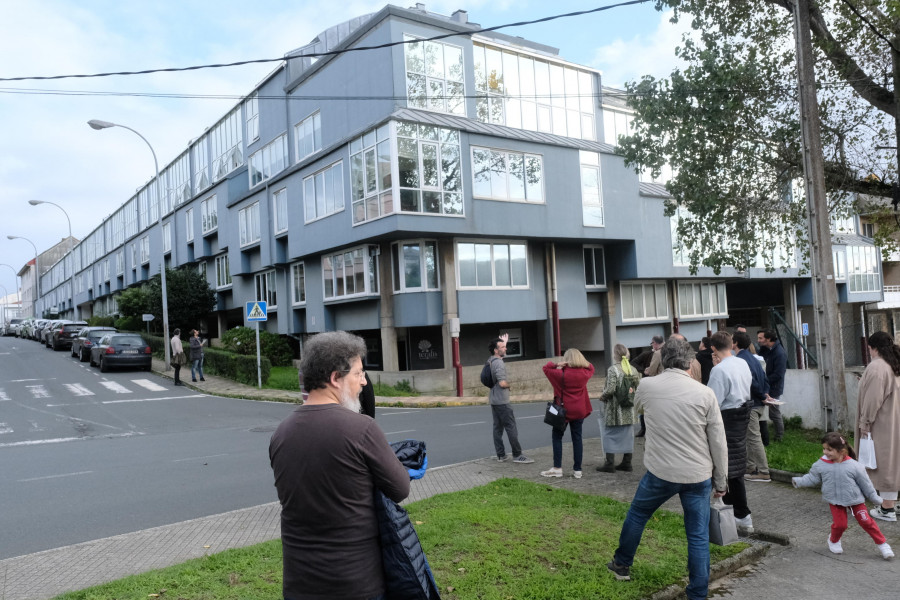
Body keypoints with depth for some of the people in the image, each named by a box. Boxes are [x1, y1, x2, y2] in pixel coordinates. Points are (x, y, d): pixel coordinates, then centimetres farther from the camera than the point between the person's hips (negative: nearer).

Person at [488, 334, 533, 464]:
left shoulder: (491, 361, 9)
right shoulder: (499, 363, -19)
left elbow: (501, 354, 35)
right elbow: (502, 383, -27)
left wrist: (504, 342, 41)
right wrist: (510, 385, -6)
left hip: (494, 401, 10)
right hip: (502, 402, -9)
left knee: (498, 428, 10)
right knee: (511, 428, -5)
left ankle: (501, 455, 14)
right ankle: (517, 455, -2)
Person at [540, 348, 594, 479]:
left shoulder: (562, 374, -13)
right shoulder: (585, 373, -3)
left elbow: (546, 368, -5)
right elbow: (591, 368, 20)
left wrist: (557, 364, -16)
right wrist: (582, 362, 3)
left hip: (564, 410, -4)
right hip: (579, 411, 4)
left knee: (557, 436, 7)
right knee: (577, 438, 9)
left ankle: (557, 468, 4)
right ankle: (577, 470, 9)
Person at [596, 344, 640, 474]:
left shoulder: (612, 370, -15)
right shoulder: (634, 370, 4)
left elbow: (610, 389, -21)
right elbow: (638, 388, 6)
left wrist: (602, 396, -4)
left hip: (614, 410, -6)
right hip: (629, 411, 6)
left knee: (610, 435, 3)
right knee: (628, 435, 13)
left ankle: (610, 464, 6)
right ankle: (627, 462, 19)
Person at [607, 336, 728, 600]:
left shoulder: (647, 386, -5)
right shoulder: (704, 393, -8)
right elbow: (719, 443, -4)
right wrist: (720, 481, 6)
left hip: (661, 472, 1)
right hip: (698, 476, 0)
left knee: (637, 515, 22)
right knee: (699, 536, 9)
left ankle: (622, 565, 38)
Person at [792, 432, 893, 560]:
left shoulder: (853, 465, -16)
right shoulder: (821, 465, -12)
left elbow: (865, 483, -4)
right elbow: (812, 479, 3)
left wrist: (875, 498, 5)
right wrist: (798, 481, -1)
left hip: (855, 499, -1)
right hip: (835, 501, 1)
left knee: (866, 521, 2)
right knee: (840, 524, -2)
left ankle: (882, 544, 22)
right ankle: (833, 541, 27)